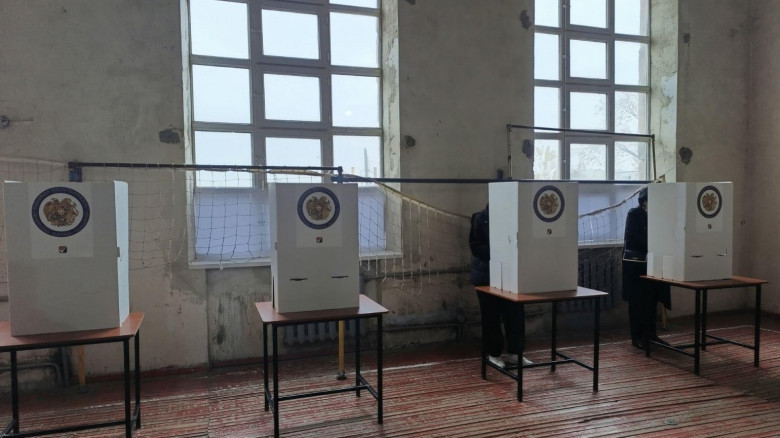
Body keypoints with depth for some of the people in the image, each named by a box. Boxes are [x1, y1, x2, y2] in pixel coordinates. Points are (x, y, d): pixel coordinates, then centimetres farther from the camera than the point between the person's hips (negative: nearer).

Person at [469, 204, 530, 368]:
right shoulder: (480, 219, -8)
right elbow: (476, 246, -12)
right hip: (486, 275, -4)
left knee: (515, 314, 6)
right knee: (491, 316, 4)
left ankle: (514, 352, 21)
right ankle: (493, 354, 18)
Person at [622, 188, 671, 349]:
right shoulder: (634, 214, -6)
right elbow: (633, 238, -15)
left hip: (652, 262, 5)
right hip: (635, 263, -5)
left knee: (652, 300, 8)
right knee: (637, 301, 1)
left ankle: (651, 334, 19)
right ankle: (637, 336, 9)